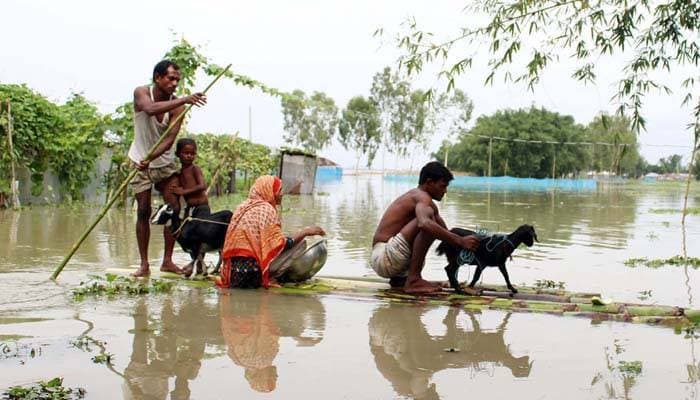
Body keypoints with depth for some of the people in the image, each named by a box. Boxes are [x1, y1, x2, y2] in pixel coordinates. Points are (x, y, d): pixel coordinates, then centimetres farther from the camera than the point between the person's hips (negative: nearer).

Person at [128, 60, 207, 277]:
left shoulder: (177, 106, -12)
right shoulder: (141, 93, -14)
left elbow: (169, 140, -21)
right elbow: (150, 109, -39)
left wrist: (151, 158, -38)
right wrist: (184, 100, -47)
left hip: (165, 162, 2)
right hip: (141, 162, -2)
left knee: (174, 209, -5)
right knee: (143, 211, -4)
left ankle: (167, 261, 4)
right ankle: (144, 264, 0)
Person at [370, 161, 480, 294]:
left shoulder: (414, 196, 18)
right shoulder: (422, 196, -12)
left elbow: (445, 231, 18)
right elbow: (425, 224, -36)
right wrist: (460, 241, -34)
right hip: (383, 257, -10)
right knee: (428, 215, -23)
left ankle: (399, 277, 17)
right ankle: (413, 280, -23)